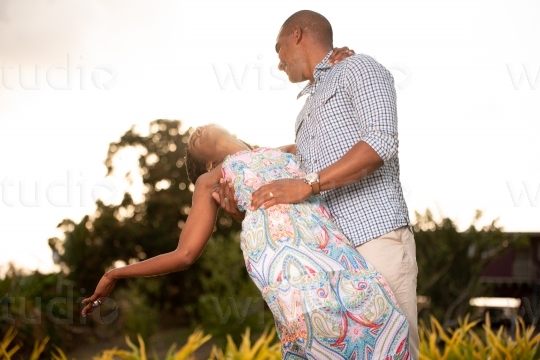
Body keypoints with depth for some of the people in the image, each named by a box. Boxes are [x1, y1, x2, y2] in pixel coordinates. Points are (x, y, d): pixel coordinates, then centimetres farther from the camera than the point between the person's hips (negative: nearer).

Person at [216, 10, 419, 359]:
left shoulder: (360, 69, 5)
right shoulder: (308, 112, 29)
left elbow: (381, 143, -14)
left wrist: (306, 185, -19)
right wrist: (246, 212, 2)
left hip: (378, 239, -7)